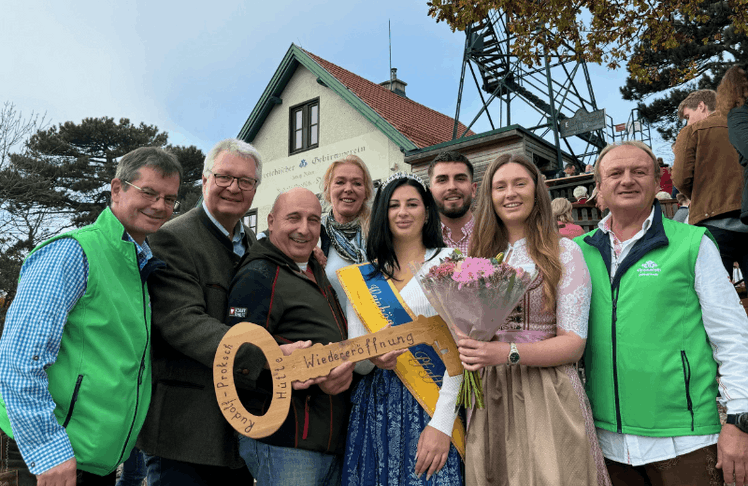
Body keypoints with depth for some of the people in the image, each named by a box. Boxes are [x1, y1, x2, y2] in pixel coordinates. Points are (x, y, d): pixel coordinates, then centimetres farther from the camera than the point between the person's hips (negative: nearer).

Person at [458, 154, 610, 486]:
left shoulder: (563, 252, -2)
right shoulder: (480, 256, 11)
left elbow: (574, 343, -8)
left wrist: (508, 353, -22)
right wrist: (467, 344, -4)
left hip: (546, 397, -3)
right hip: (489, 396, 4)